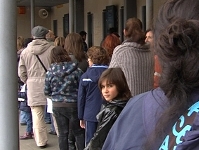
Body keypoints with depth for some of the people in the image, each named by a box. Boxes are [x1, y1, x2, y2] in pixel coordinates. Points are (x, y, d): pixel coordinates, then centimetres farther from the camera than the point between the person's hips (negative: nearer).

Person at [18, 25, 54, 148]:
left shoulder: (25, 51, 3)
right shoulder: (52, 49, -5)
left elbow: (21, 72, 5)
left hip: (33, 87, 1)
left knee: (37, 115, 6)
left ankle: (41, 141, 11)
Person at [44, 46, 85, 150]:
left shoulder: (50, 72, -2)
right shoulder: (76, 70, -9)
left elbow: (47, 92, 3)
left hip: (57, 106, 2)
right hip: (73, 105, -2)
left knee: (62, 133, 10)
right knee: (78, 132, 10)